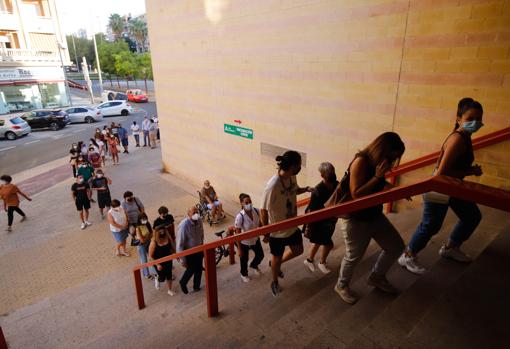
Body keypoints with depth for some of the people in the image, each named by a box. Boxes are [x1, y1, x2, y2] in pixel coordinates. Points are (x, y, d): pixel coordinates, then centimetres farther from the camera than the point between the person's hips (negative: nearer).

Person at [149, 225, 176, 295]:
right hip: (159, 263, -3)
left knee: (169, 276, 16)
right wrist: (157, 264, -18)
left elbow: (172, 248, 5)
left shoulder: (168, 238, -16)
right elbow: (150, 256, -17)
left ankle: (169, 290, 40)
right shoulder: (154, 242, -25)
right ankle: (157, 280, 49)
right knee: (162, 278, 12)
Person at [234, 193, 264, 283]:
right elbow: (238, 233, -21)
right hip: (244, 242, -4)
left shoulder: (257, 211, -19)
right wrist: (239, 249, -16)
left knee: (260, 255, 22)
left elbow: (260, 225, 1)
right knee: (244, 260, 18)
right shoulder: (240, 216, -31)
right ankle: (244, 274, 51)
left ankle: (253, 266, 57)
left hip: (255, 239, 4)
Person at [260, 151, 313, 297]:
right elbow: (263, 211, -23)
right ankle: (275, 282, 47)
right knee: (277, 257, 17)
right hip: (277, 231, -7)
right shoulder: (272, 186, -33)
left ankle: (275, 264, 50)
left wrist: (306, 189, -5)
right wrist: (266, 233, -15)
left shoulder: (292, 177, -10)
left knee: (298, 250, 24)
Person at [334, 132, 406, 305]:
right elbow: (356, 194, -29)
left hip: (374, 214, 8)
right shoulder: (361, 162, -25)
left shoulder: (377, 161, 0)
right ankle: (341, 285, 36)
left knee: (396, 246, 15)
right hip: (356, 218, -8)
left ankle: (377, 277, 39)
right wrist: (377, 176, -29)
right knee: (354, 256, 8)